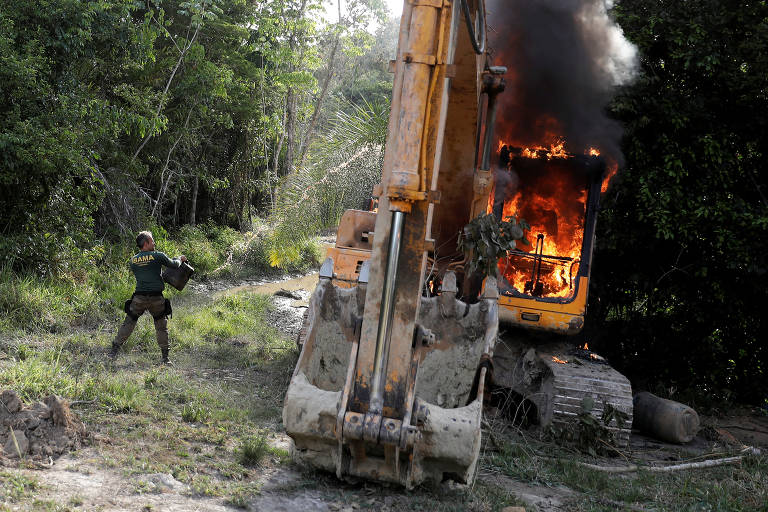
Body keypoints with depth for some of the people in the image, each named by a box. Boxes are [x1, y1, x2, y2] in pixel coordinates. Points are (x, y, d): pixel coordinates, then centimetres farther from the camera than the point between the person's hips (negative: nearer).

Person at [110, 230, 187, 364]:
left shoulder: (133, 260, 8)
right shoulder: (158, 256, -4)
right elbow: (174, 265, 6)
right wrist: (180, 259, 28)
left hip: (139, 298, 2)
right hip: (156, 298, -2)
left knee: (128, 324, 12)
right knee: (161, 327, 9)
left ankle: (114, 351, 10)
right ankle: (165, 357, 9)